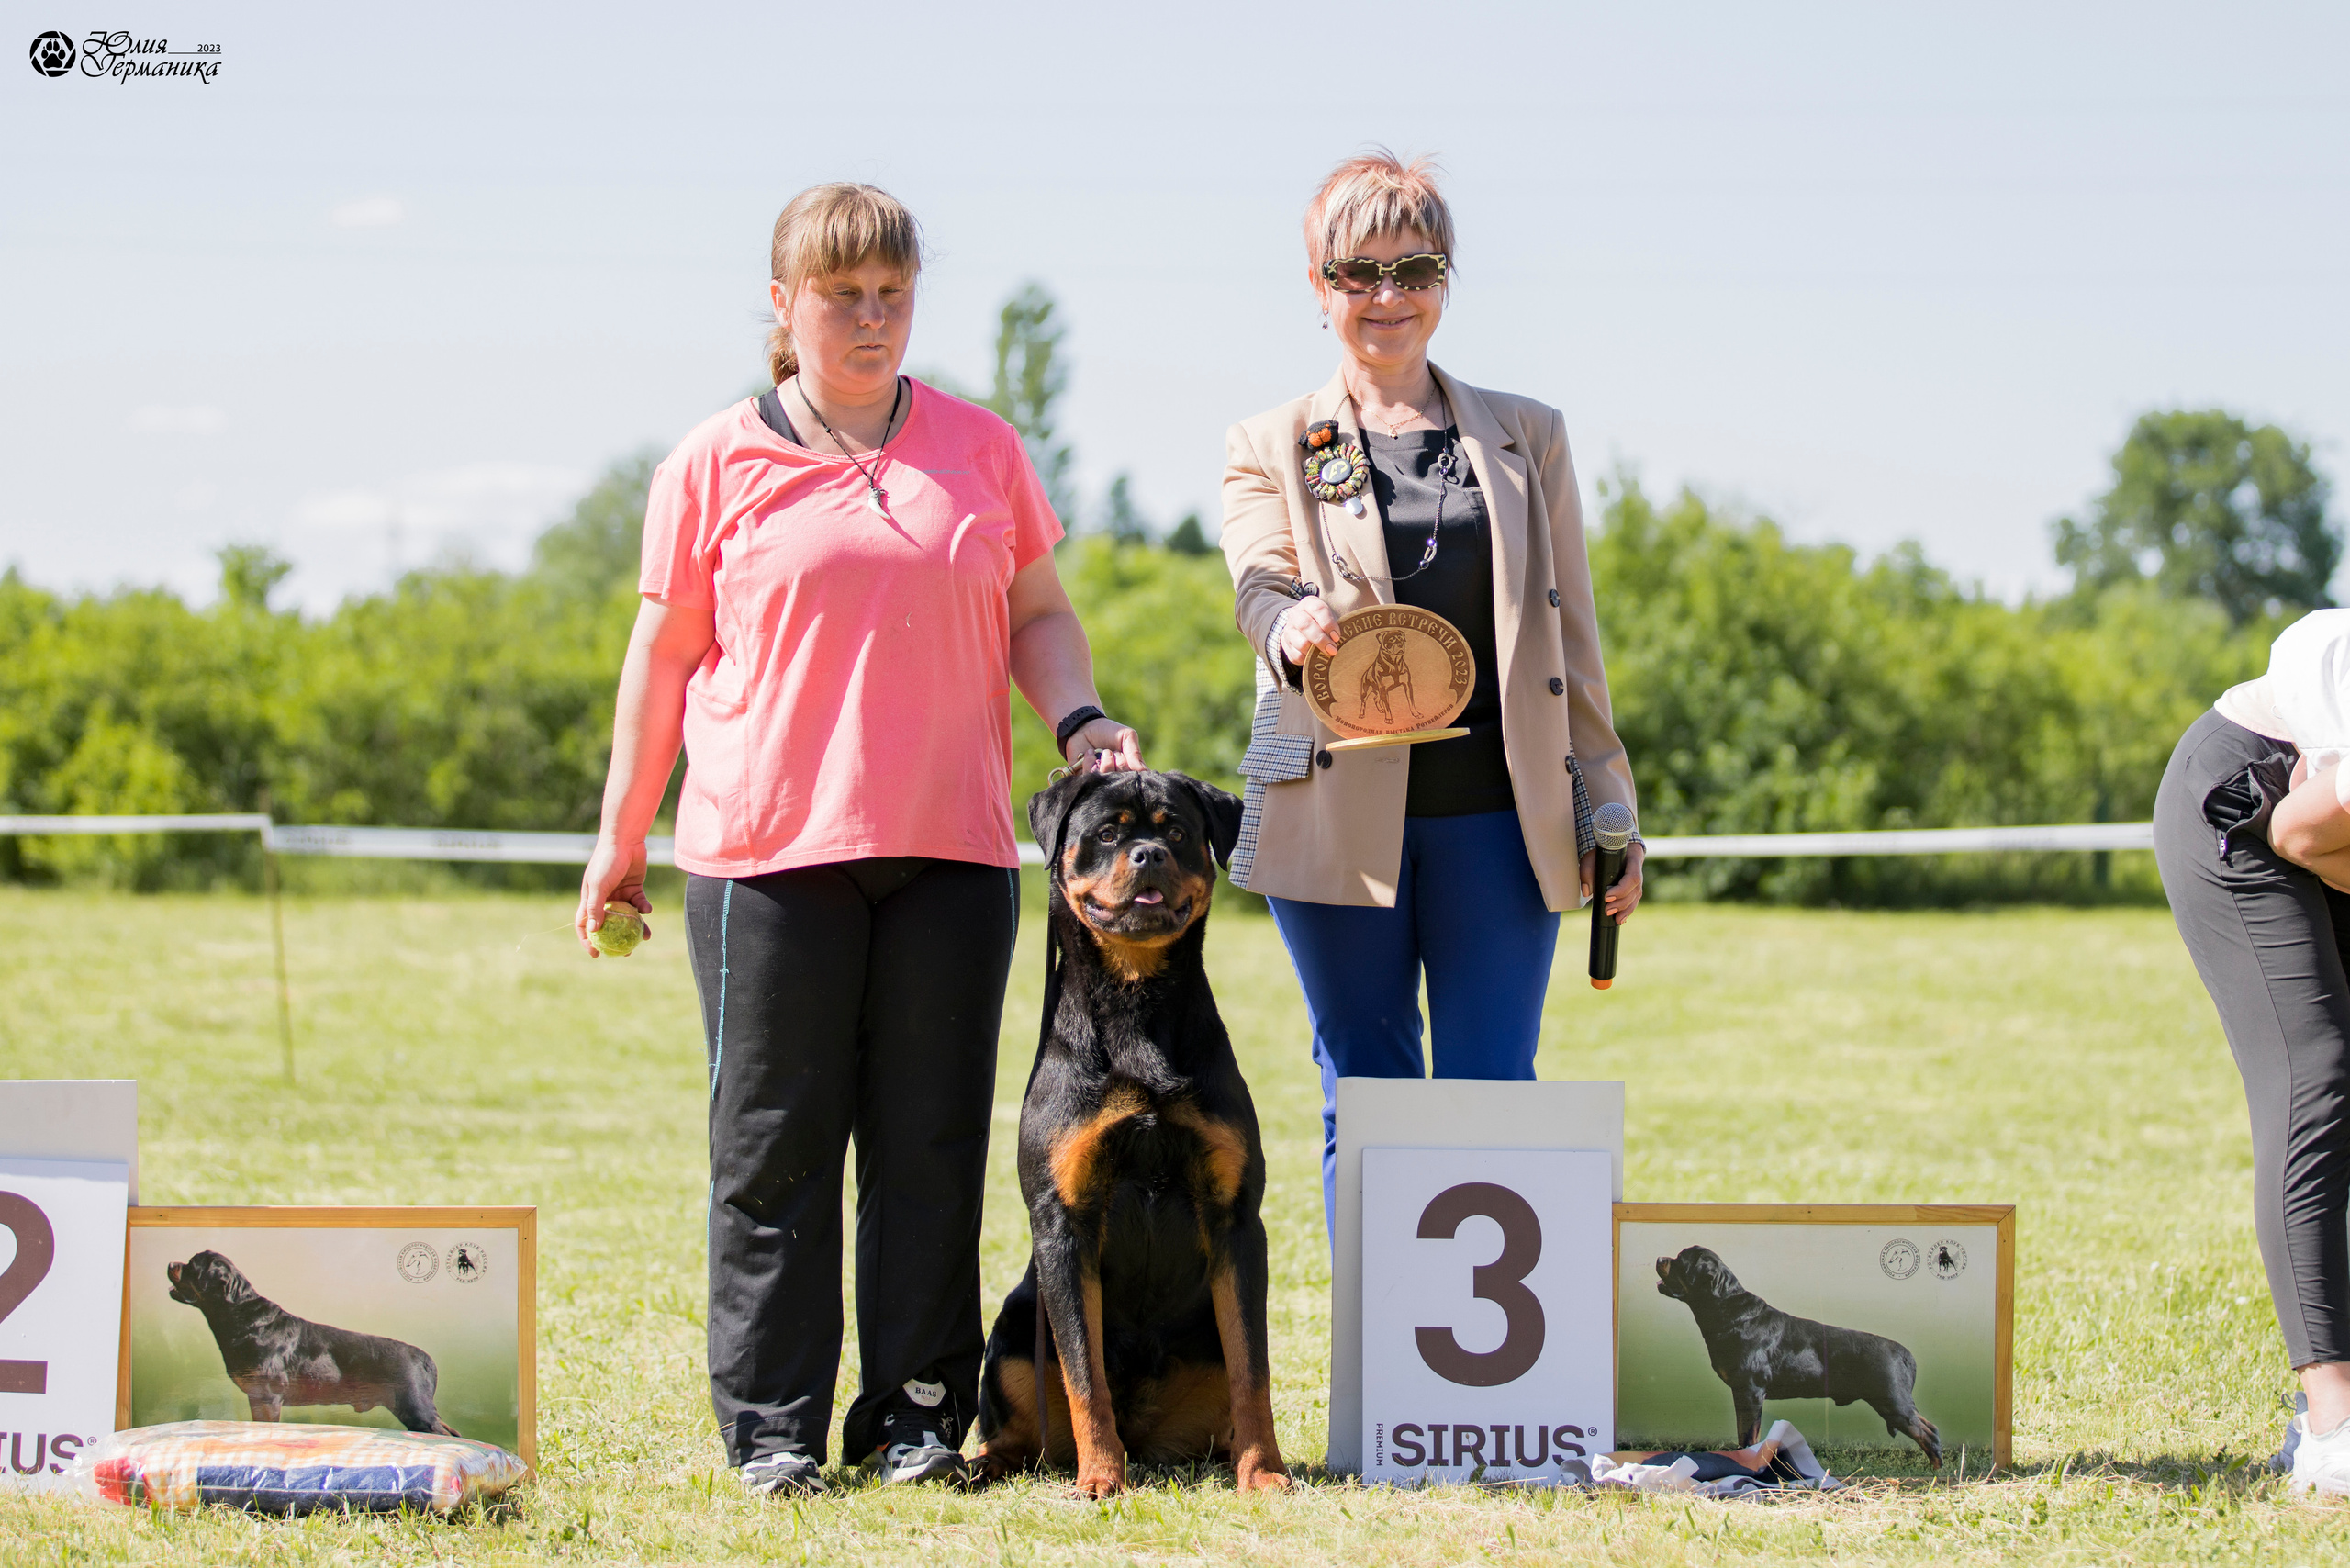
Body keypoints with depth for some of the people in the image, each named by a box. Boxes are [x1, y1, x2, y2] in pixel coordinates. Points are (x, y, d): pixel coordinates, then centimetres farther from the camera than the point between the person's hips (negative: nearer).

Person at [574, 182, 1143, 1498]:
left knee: (933, 1139, 2)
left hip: (952, 846, 2)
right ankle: (773, 1427, 5)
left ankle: (920, 1412, 9)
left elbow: (1037, 612, 15)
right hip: (770, 847, -2)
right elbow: (667, 651, 9)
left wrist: (1079, 718, -4)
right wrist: (621, 836, 10)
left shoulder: (981, 447, 12)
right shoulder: (718, 464, 6)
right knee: (776, 1142, -1)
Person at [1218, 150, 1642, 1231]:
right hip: (1339, 814, -1)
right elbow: (1260, 580, -8)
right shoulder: (1270, 449, 10)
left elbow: (1572, 637, 13)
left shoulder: (1526, 439, 15)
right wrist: (1295, 626, -33)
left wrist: (1607, 813, 8)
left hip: (1497, 816, 1)